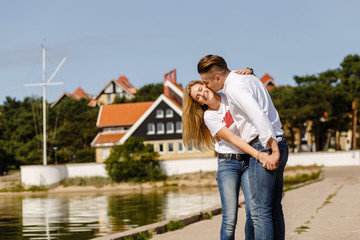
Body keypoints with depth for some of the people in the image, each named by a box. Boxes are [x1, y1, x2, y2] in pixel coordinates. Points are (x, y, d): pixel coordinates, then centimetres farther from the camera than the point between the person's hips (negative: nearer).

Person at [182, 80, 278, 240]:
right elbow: (233, 139, -13)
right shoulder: (209, 117, -5)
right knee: (230, 220, -10)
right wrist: (258, 155, -26)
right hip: (228, 163, -2)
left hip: (249, 160, 2)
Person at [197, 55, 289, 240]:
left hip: (263, 146, -10)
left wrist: (272, 146, -26)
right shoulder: (250, 78, 19)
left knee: (260, 210, -8)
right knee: (274, 209, 11)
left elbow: (258, 115, -23)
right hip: (280, 143, 10)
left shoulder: (235, 87, -11)